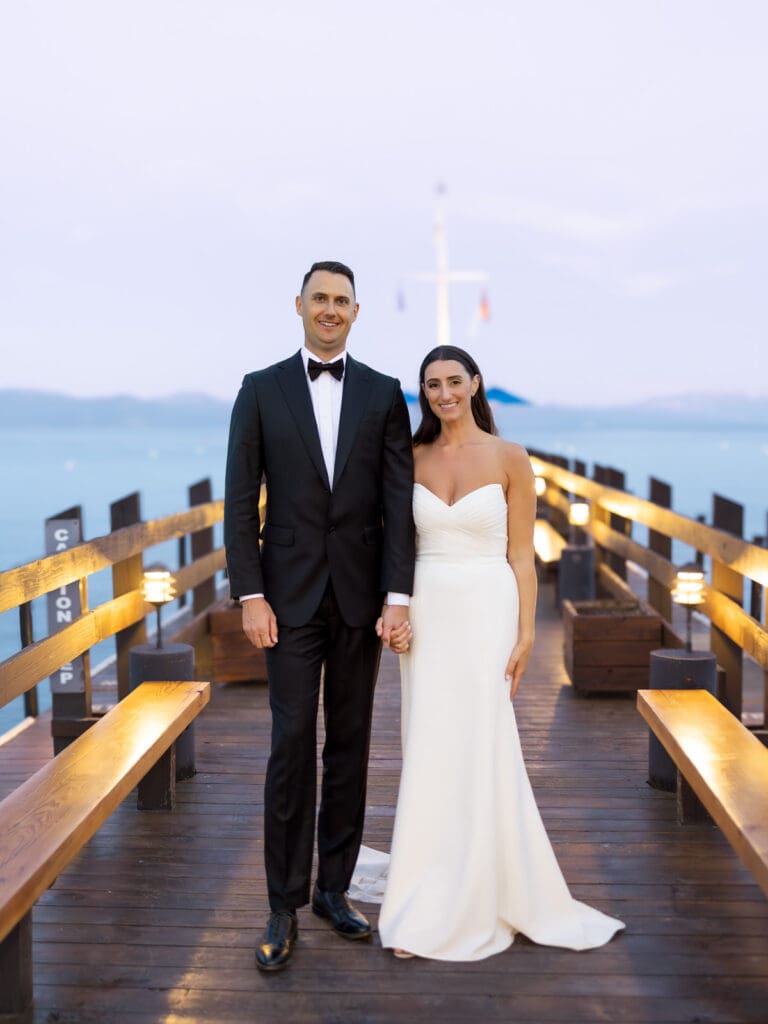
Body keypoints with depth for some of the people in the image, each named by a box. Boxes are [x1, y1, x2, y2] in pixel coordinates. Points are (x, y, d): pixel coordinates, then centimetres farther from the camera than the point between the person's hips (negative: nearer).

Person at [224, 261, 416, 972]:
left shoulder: (384, 394, 5)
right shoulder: (261, 390, 3)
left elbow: (398, 502, -1)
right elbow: (240, 500, -1)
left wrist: (397, 594, -9)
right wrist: (250, 595, -8)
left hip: (361, 595, 2)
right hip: (290, 595, -1)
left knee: (349, 745, 9)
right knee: (291, 746, -2)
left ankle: (333, 887, 22)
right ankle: (284, 906, 9)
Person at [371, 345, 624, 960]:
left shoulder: (509, 459, -3)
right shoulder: (413, 459, 7)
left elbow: (522, 553, -3)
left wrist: (525, 634, -8)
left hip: (486, 613, -3)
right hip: (427, 615, 3)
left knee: (481, 750, -1)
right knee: (431, 755, 5)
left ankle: (478, 906, 16)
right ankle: (434, 904, 18)